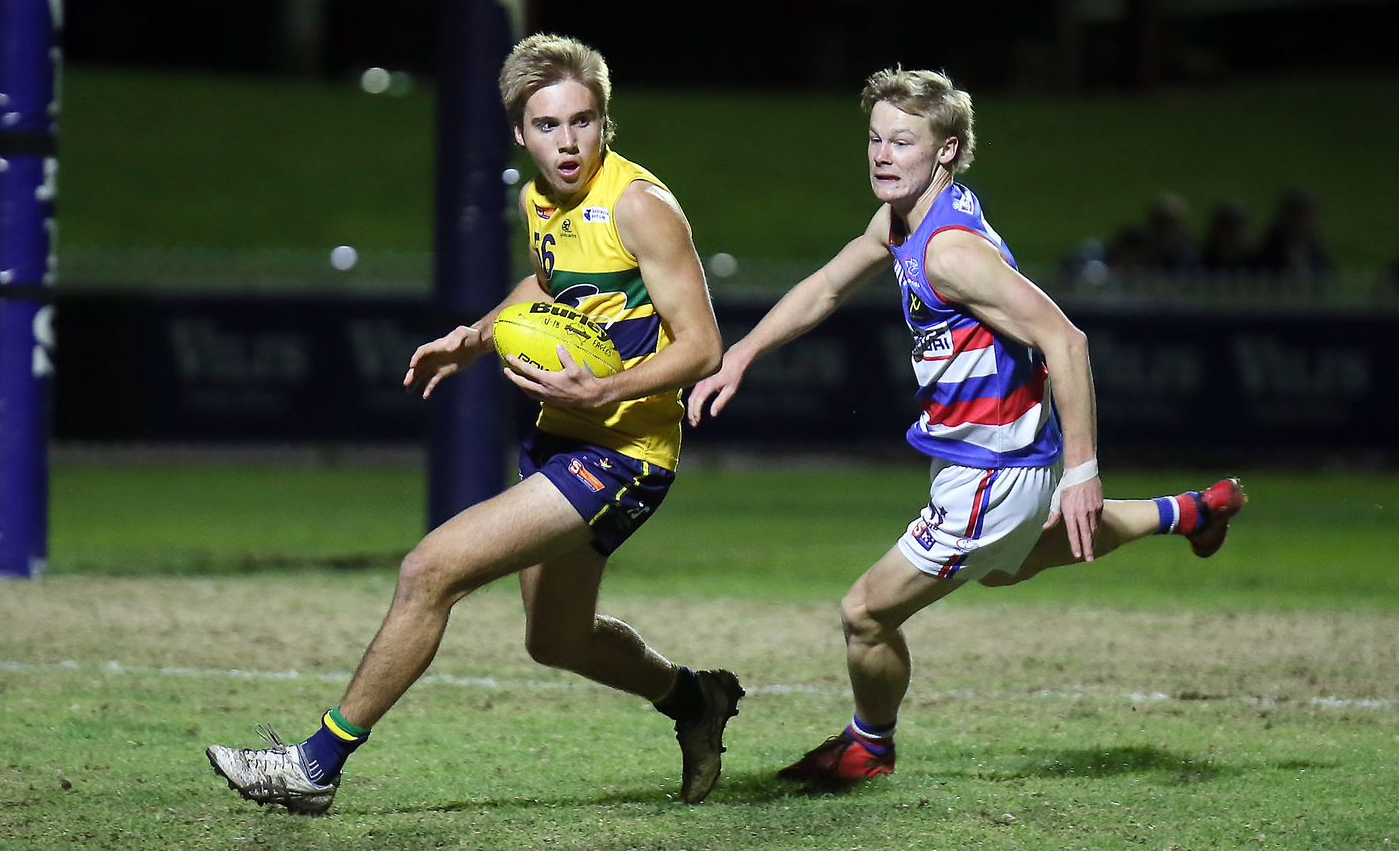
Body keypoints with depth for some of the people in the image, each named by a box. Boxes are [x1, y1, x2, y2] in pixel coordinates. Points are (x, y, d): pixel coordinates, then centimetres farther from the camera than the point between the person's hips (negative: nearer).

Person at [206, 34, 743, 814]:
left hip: (621, 451, -9)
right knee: (557, 639, 23)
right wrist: (477, 338, 14)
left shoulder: (638, 205, -18)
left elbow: (702, 346, -20)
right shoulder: (540, 200, 7)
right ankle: (695, 700, 49)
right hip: (561, 439, 9)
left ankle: (321, 762, -8)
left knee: (431, 572, -16)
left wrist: (602, 393, -32)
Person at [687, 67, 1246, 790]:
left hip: (990, 475, -10)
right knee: (1010, 563, 39)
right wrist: (738, 358, 4)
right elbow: (824, 290, 15)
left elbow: (1064, 339, -33)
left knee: (866, 613, -1)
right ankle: (1187, 514, 48)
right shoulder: (898, 219, -1)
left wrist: (1081, 472, -35)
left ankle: (868, 746, 26)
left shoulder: (950, 248, -30)